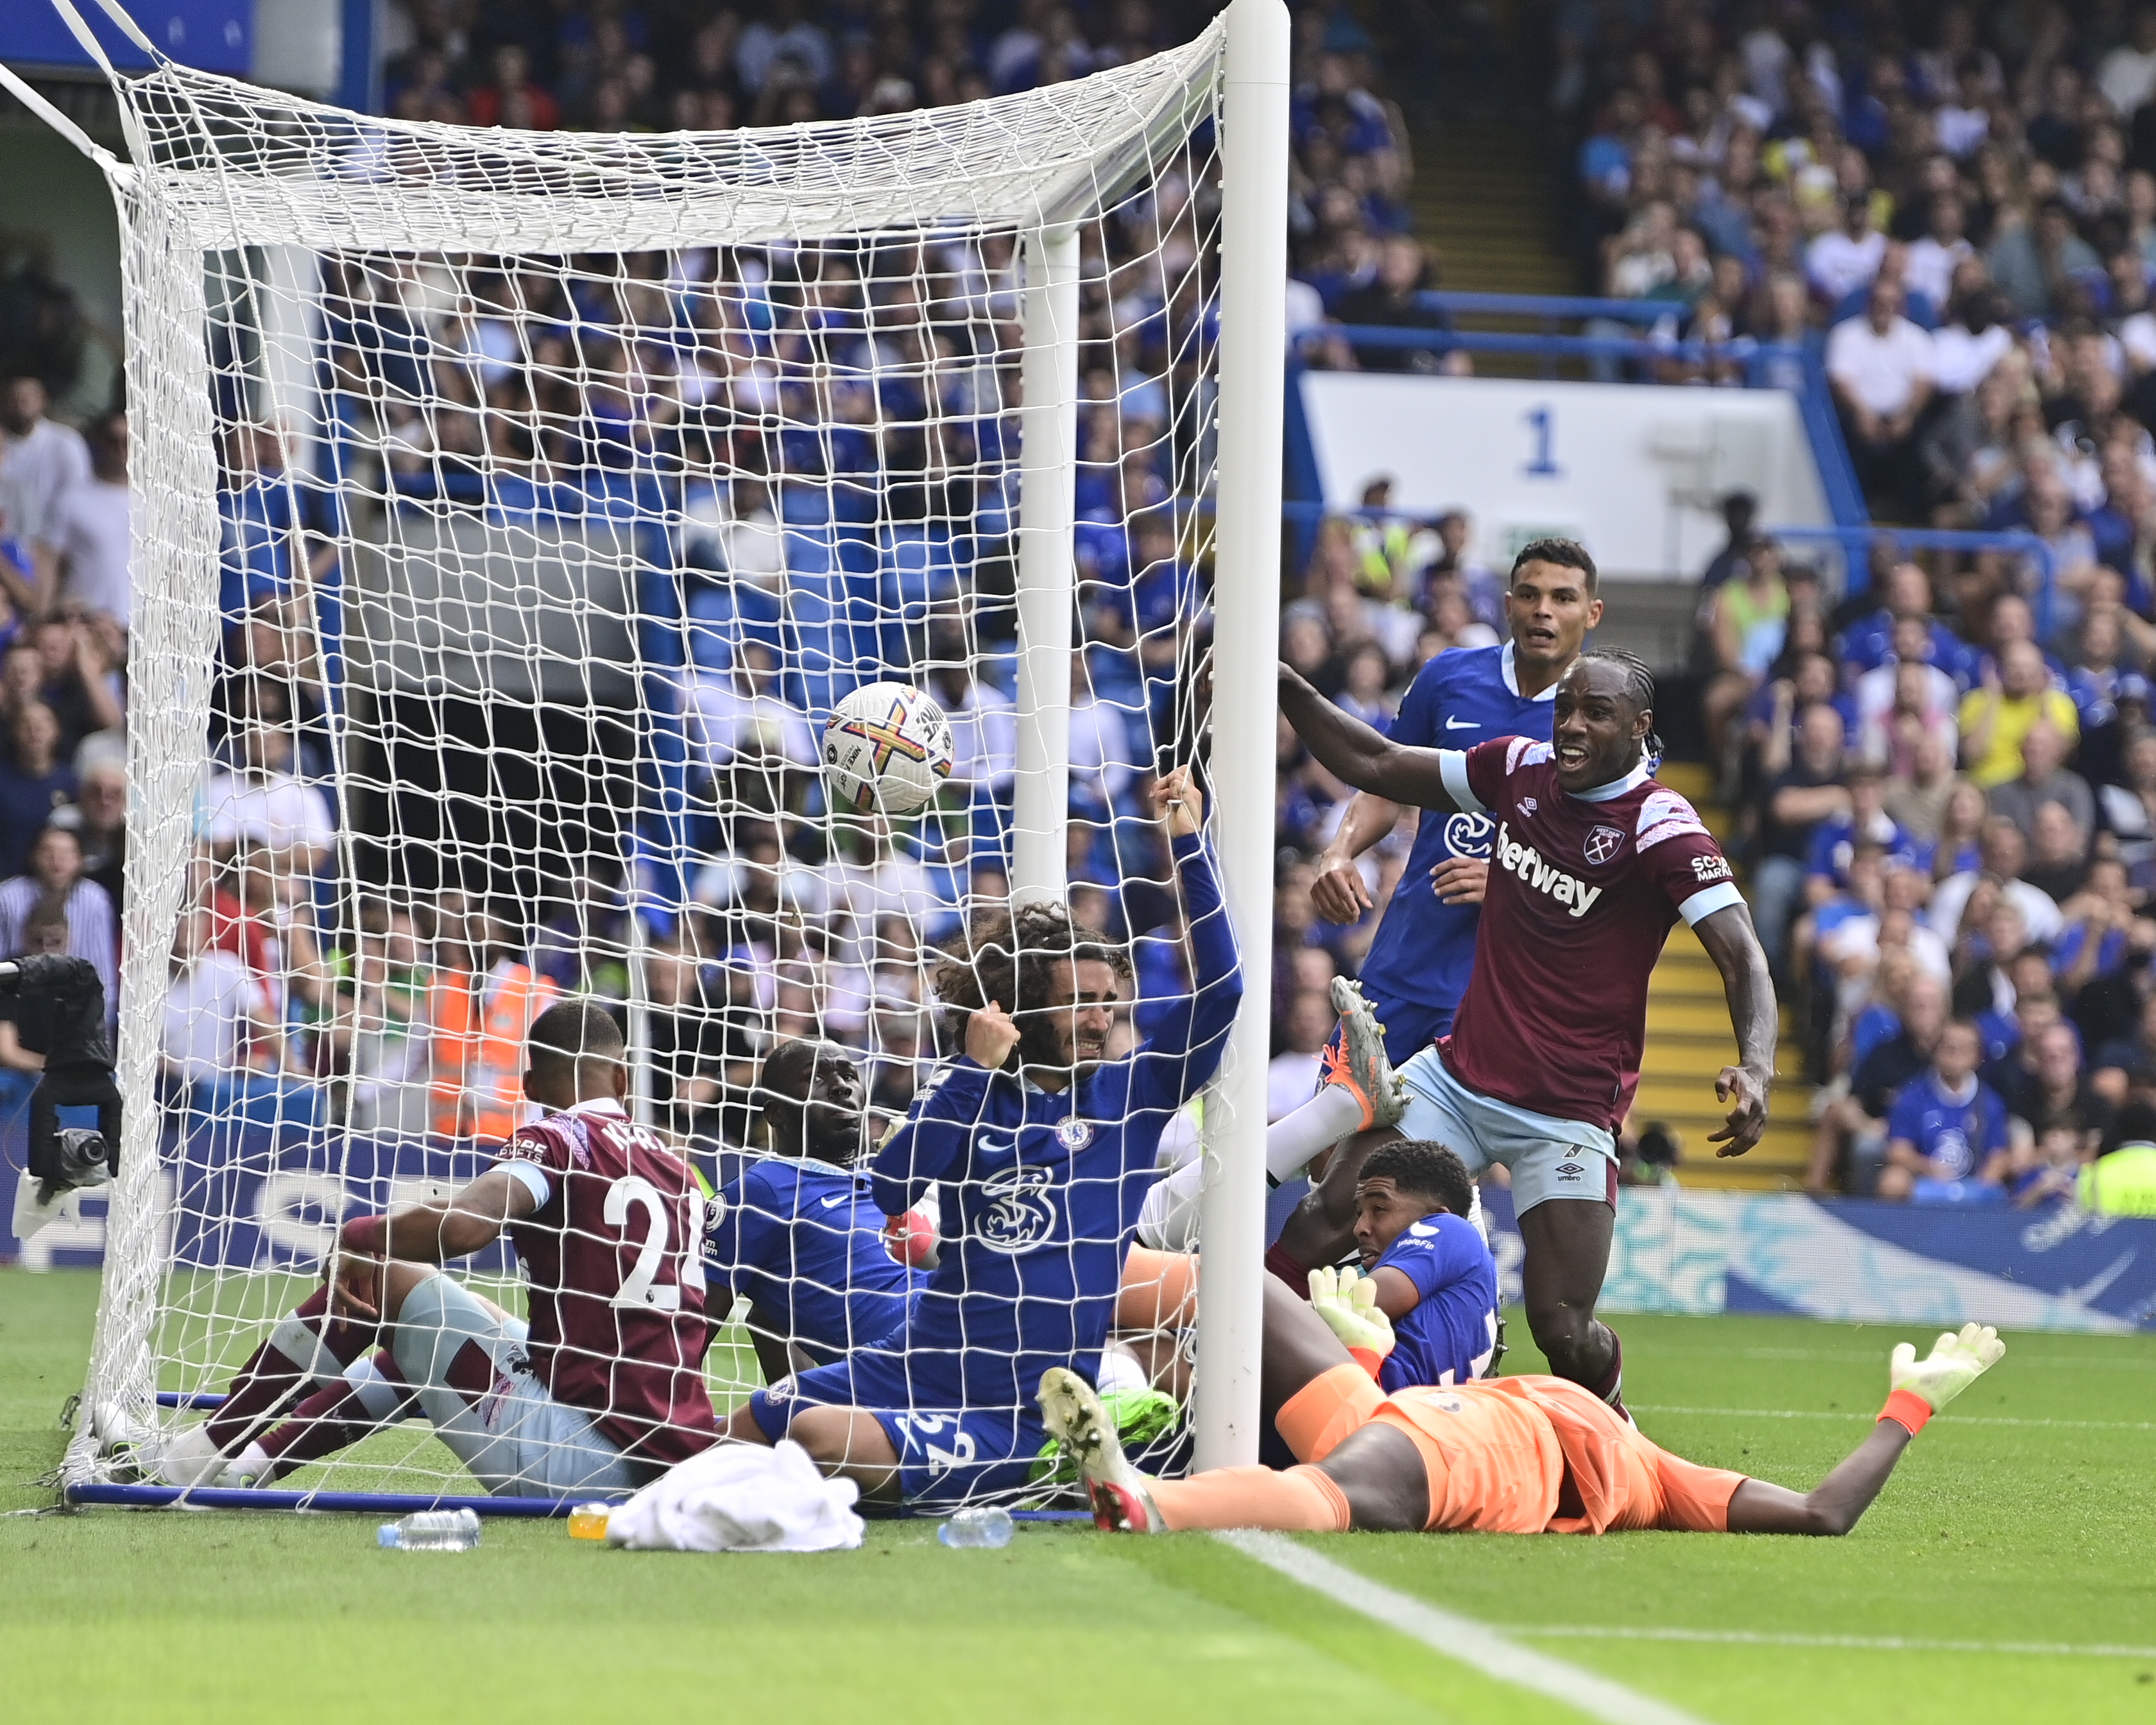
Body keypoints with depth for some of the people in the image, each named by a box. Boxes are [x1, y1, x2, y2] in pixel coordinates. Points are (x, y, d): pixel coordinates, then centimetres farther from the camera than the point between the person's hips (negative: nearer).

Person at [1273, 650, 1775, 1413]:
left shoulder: (1663, 830, -15)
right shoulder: (1521, 769, 3)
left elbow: (1743, 958, -23)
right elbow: (1375, 765, 13)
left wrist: (1756, 1067, -41)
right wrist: (1284, 686, 2)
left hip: (1569, 1114, -5)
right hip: (1458, 1075, 5)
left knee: (1563, 1333, -9)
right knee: (1323, 1219, -14)